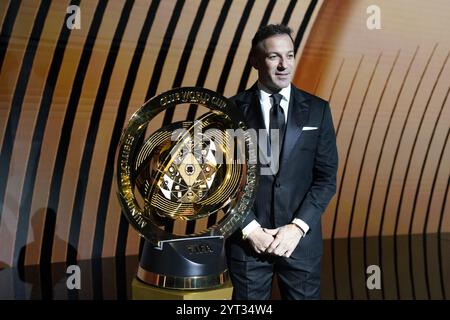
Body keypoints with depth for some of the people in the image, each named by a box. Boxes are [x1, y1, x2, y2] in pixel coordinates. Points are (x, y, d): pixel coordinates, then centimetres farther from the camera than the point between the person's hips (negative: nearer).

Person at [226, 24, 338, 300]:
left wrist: (298, 227, -11)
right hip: (248, 238, -1)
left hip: (301, 238, 1)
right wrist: (250, 228, -10)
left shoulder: (317, 110, 1)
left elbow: (326, 177, -1)